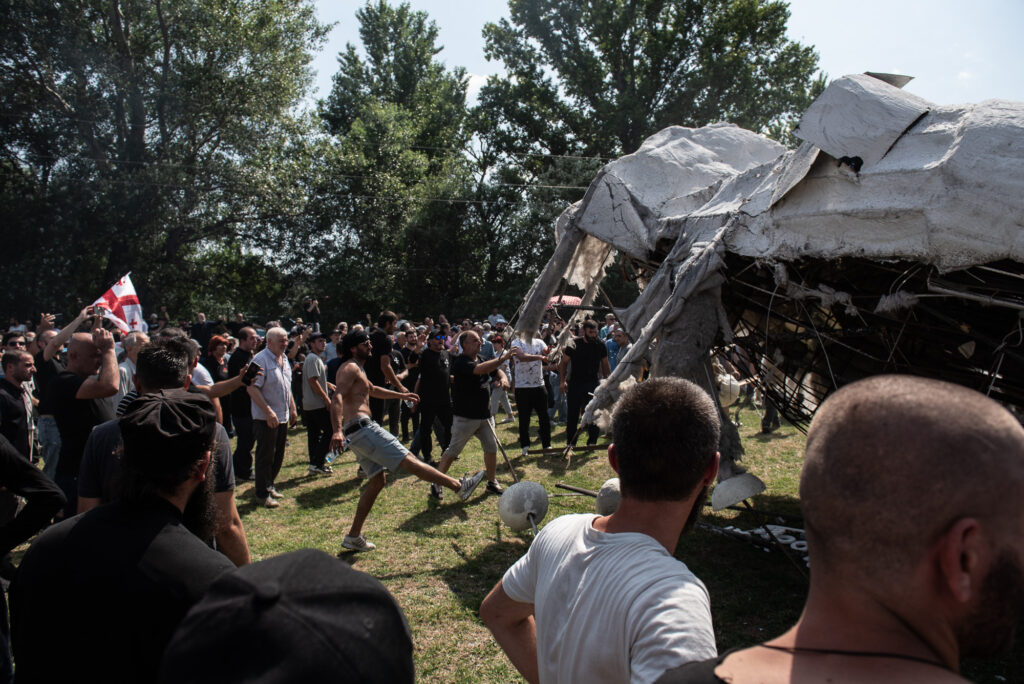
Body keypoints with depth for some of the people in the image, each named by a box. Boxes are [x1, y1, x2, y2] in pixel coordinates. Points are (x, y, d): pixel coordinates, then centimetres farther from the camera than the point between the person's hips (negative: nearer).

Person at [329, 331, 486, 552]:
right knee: (408, 459, -13)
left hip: (357, 433, 11)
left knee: (377, 481, 14)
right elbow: (337, 398, -23)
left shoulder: (357, 370, 25)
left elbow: (372, 389, 44)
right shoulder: (350, 368, -7)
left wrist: (401, 395, 46)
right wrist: (337, 431, -36)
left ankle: (354, 536, 17)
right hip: (362, 427, -11)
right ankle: (460, 486, -14)